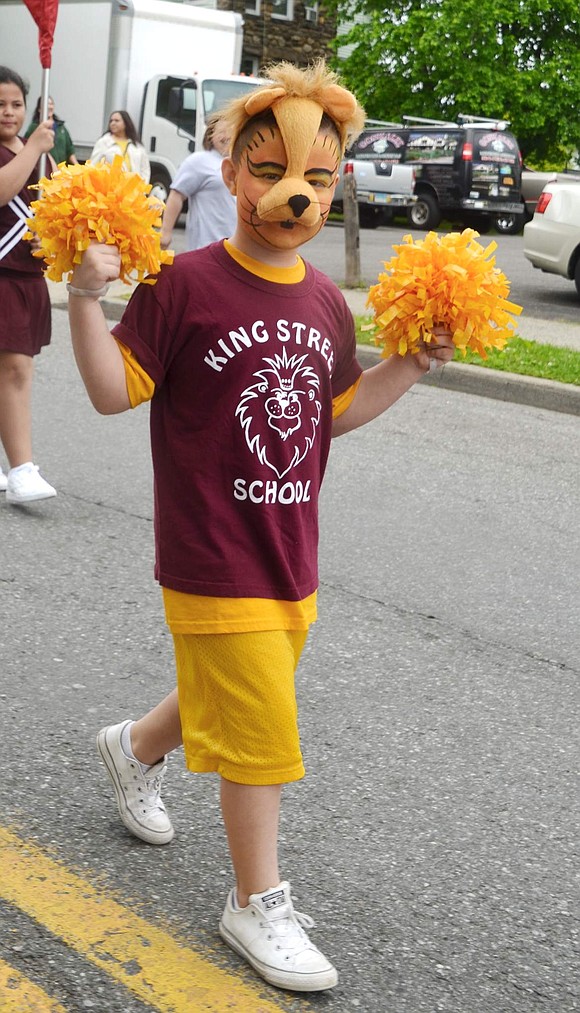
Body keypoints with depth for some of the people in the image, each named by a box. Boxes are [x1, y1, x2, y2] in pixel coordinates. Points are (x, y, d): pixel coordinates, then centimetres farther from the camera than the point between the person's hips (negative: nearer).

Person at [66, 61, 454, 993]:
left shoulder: (325, 303, 5)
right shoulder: (185, 285, -14)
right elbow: (115, 391, -14)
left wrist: (412, 365, 6)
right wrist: (88, 300, -26)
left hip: (291, 558, 7)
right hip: (214, 560, -7)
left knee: (226, 697, 23)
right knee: (258, 729, -2)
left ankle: (135, 748, 54)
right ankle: (258, 904, 17)